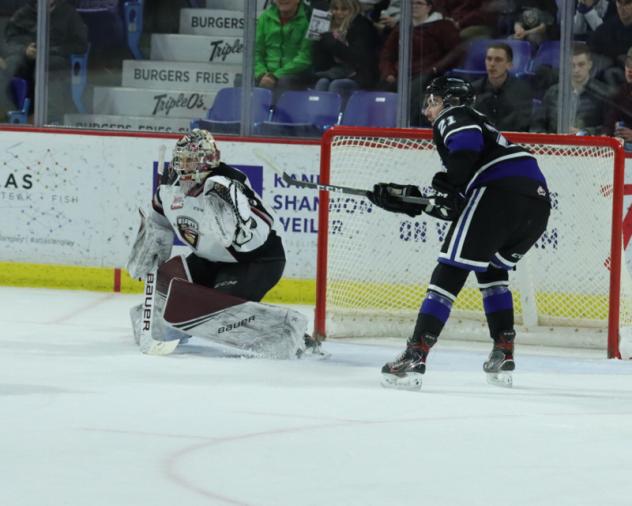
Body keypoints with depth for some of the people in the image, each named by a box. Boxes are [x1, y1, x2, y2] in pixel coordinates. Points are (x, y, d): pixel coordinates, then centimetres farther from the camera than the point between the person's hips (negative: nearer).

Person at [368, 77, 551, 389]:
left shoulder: (452, 117, 13)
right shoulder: (479, 124, 38)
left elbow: (467, 143, -14)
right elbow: (456, 208, 32)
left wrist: (451, 183, -9)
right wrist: (407, 199, 30)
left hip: (502, 189, -9)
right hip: (538, 201, 9)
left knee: (451, 270, -8)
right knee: (492, 267, 29)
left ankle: (415, 357, -18)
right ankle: (503, 354, 22)